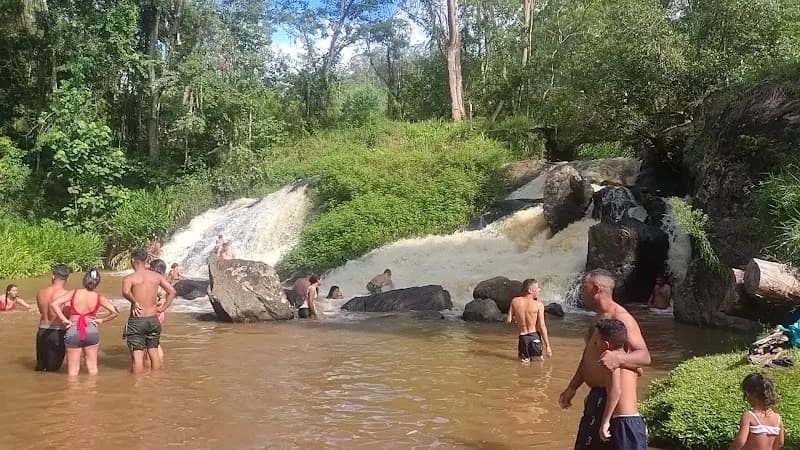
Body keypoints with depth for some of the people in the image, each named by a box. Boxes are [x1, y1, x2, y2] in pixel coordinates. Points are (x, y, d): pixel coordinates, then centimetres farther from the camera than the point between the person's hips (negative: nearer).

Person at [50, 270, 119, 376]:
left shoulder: (74, 293, -3)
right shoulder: (99, 297, -2)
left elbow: (54, 304, -11)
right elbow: (115, 312, -6)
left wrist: (64, 320, -6)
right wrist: (101, 320, 7)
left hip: (73, 331, -1)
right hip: (91, 331, 1)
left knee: (73, 370, 8)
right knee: (92, 368, 14)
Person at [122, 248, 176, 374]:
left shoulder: (130, 278, -10)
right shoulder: (157, 276, 4)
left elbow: (125, 292, -30)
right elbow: (172, 291, 4)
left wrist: (134, 302, -16)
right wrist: (163, 308, 6)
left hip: (137, 321, -4)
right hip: (153, 319, 4)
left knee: (137, 355, 0)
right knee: (154, 352, 17)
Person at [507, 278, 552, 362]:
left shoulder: (515, 301, 0)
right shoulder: (539, 305, -7)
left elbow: (509, 320, 2)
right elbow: (542, 326, -8)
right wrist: (547, 346, -3)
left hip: (522, 338, 2)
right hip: (535, 336, -2)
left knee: (524, 361, 15)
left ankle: (526, 358, -8)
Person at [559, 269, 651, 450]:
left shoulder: (620, 318, -18)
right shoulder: (599, 318, 14)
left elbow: (645, 356, -26)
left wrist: (618, 358, -45)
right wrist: (572, 387, 21)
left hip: (609, 396, -10)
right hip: (596, 395, 10)